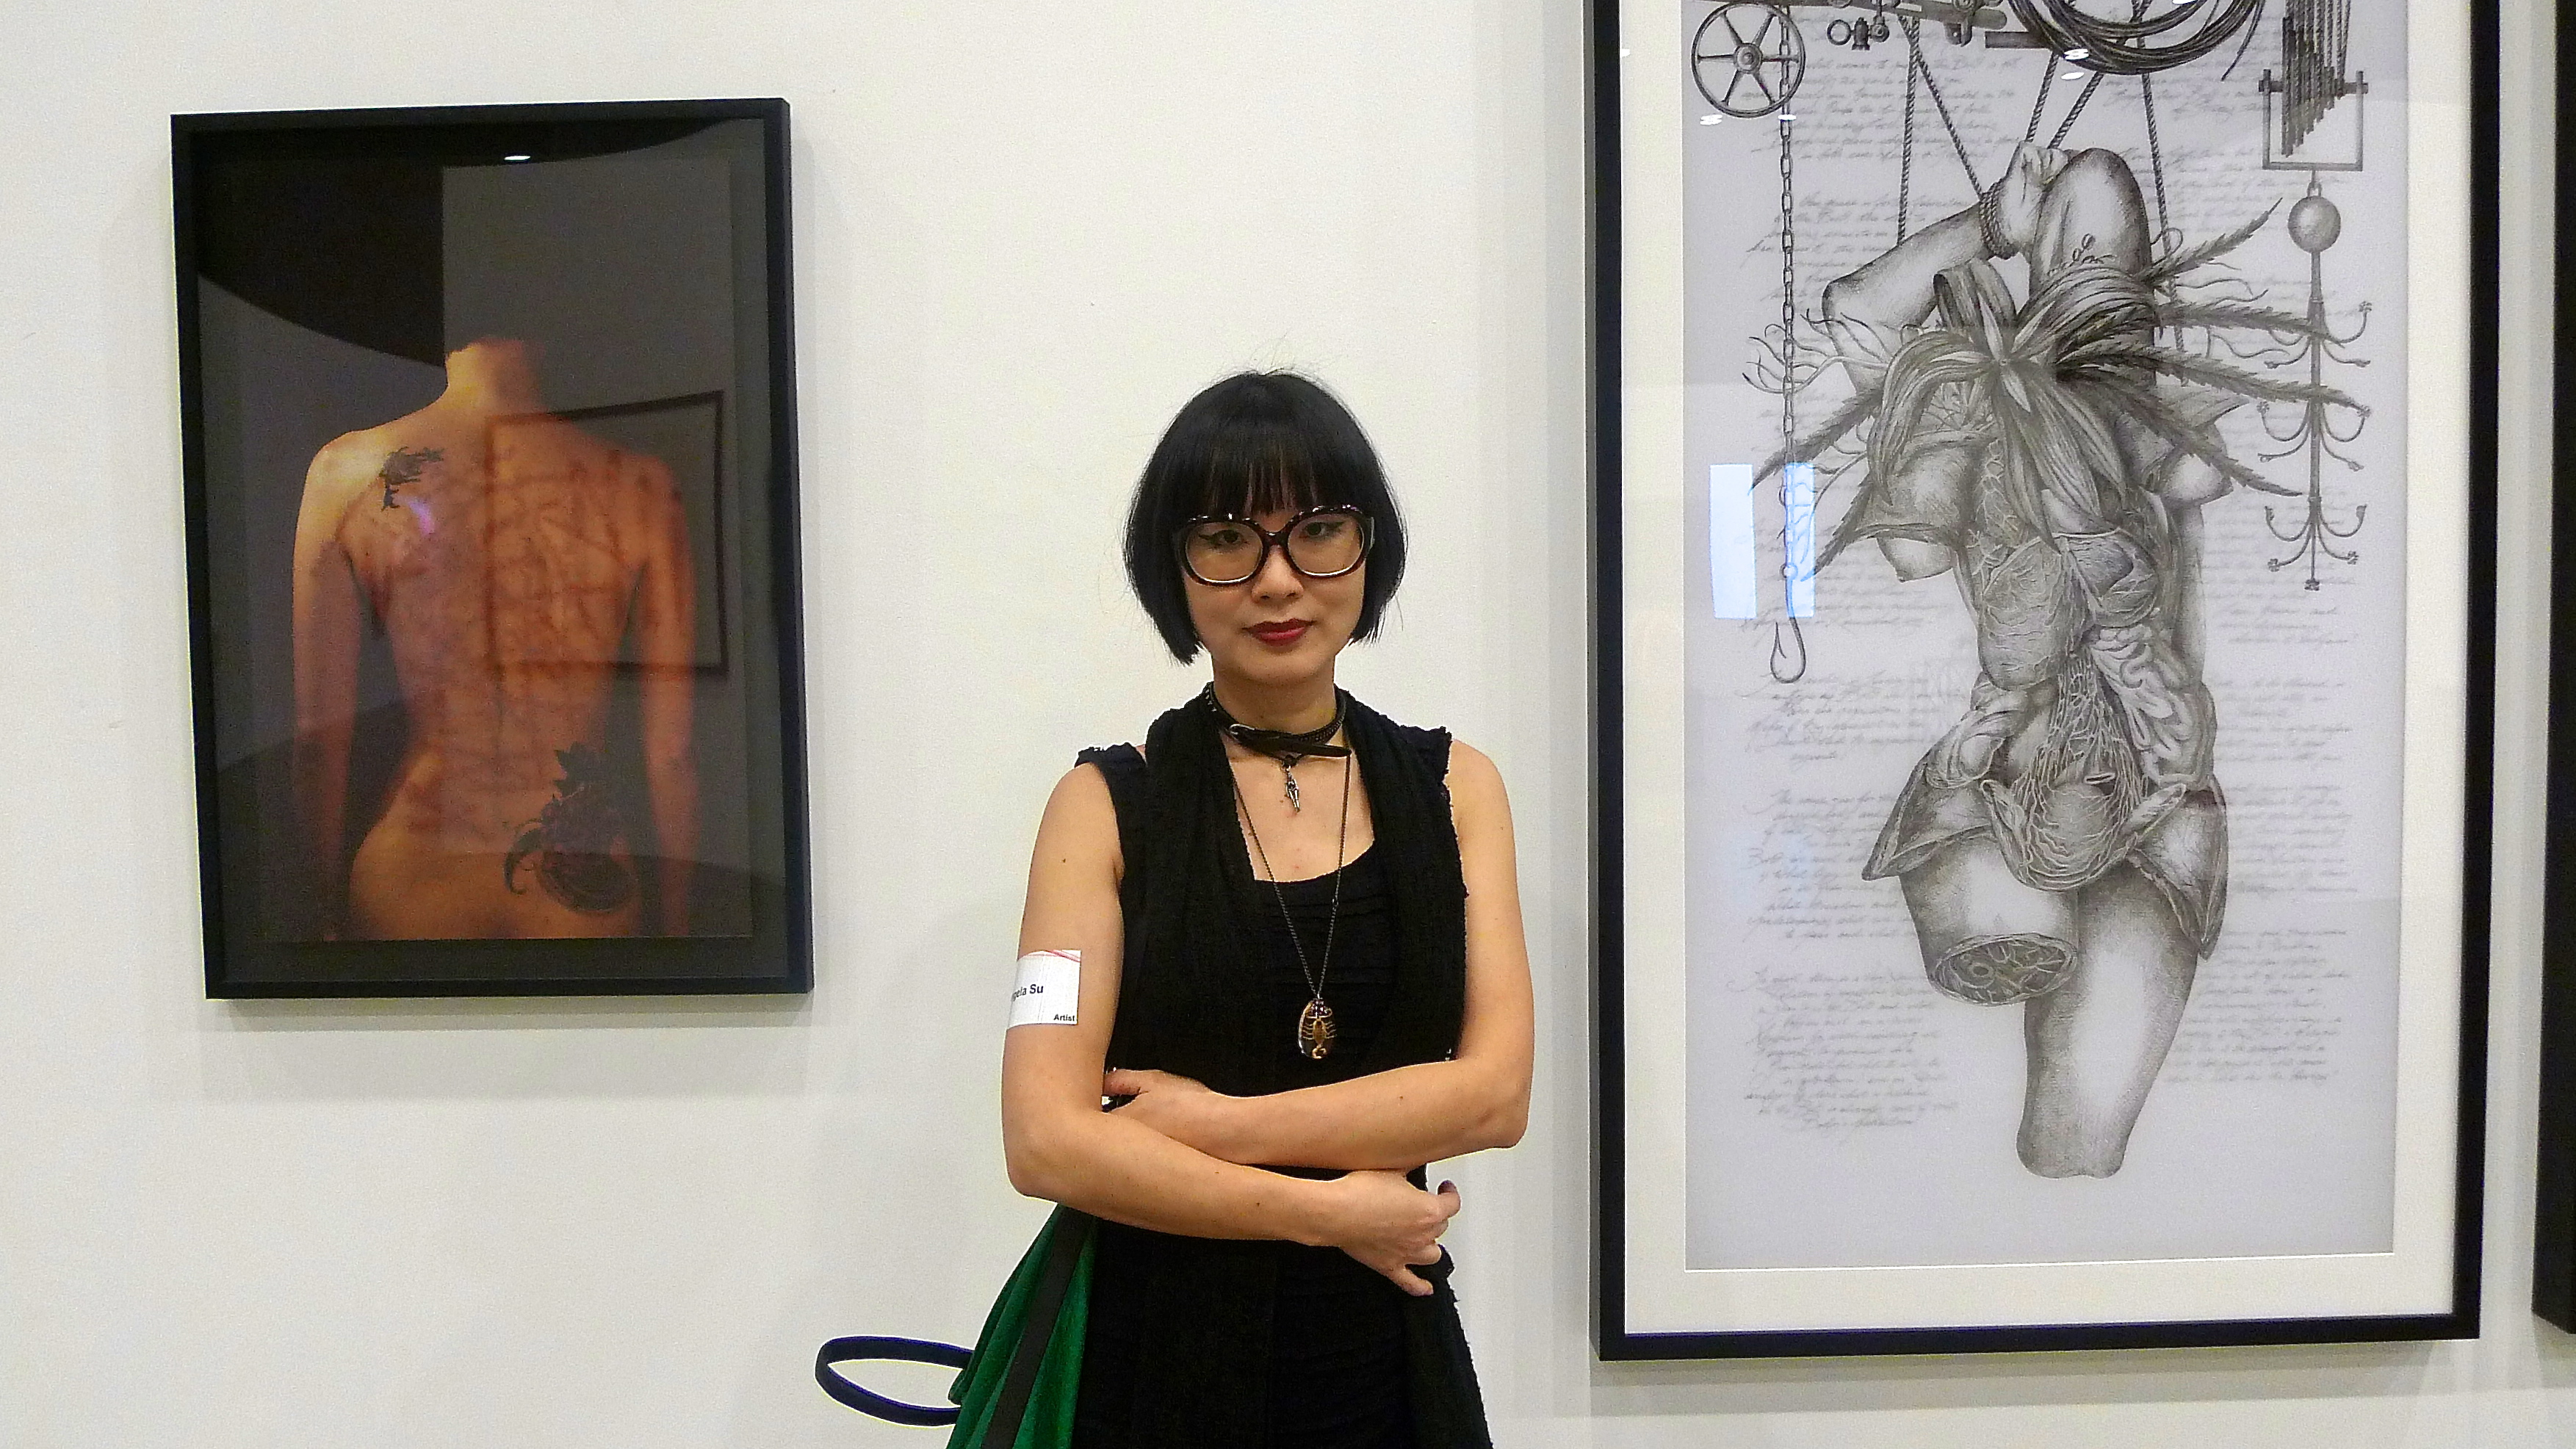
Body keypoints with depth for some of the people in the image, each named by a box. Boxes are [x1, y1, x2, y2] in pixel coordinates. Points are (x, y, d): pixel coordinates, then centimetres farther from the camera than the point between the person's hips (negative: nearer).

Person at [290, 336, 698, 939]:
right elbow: (671, 747, -5)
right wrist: (675, 920, 8)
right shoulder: (641, 485, -10)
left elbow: (320, 734, -2)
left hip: (413, 874, 1)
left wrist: (330, 906, 11)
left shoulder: (344, 470, -8)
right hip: (584, 885, 0)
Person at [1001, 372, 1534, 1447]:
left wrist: (1215, 1125, -15)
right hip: (1161, 1357, -2)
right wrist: (1326, 1209, -13)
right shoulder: (1106, 804, -6)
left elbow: (1495, 1093, -8)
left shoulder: (1455, 786, 2)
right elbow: (1048, 1142, -13)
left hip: (1389, 1354, 2)